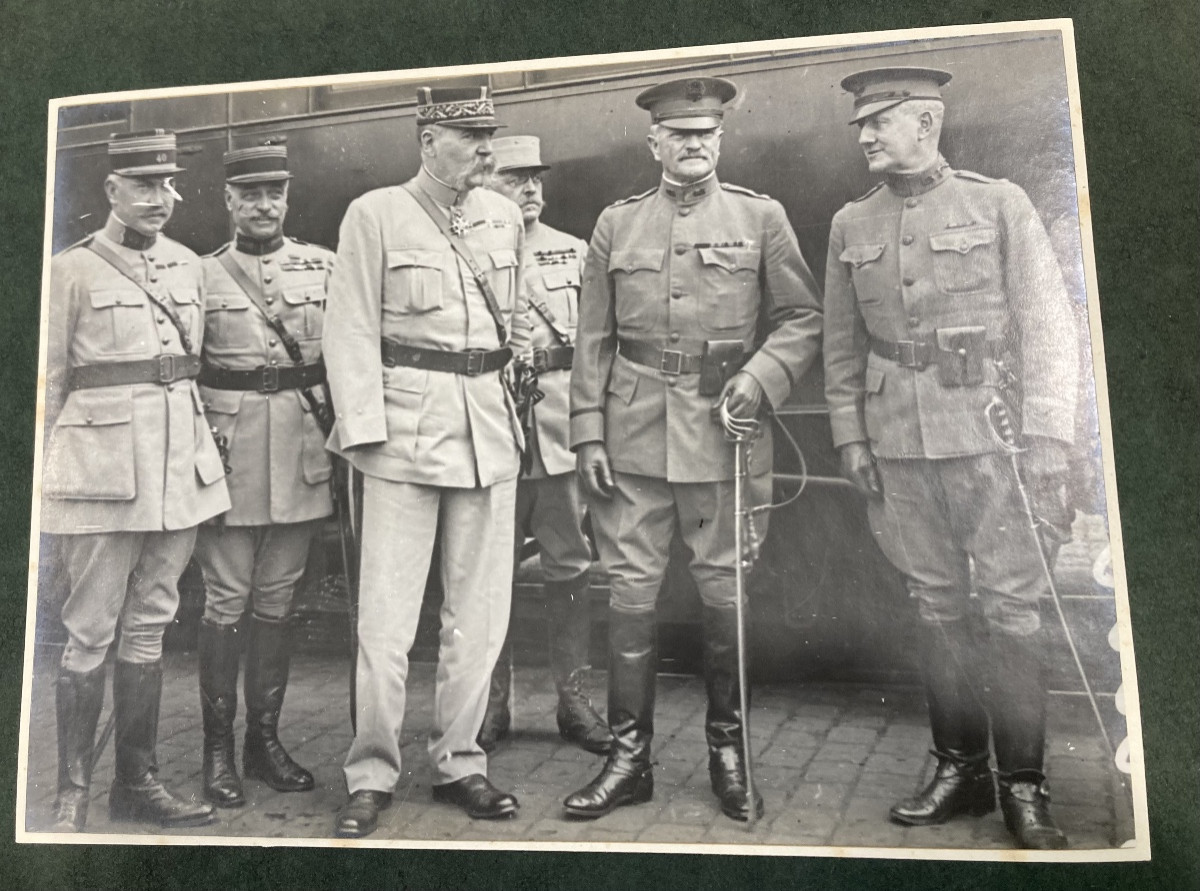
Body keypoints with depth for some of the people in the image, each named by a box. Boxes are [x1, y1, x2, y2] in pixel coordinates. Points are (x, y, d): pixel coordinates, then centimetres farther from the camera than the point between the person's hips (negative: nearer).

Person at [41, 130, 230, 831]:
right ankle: (73, 793, 14)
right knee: (91, 633, 1)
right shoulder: (74, 269, -2)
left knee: (150, 626, 11)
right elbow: (50, 379, 1)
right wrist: (46, 472, 1)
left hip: (181, 466, 5)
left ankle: (139, 780, 22)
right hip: (103, 468, -5)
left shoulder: (189, 266, 12)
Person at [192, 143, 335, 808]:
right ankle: (218, 748, 14)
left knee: (278, 597, 9)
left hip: (302, 447, 2)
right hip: (230, 447, -2)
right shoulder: (202, 274, 5)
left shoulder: (322, 266, 9)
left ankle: (265, 738, 21)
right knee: (226, 599, 1)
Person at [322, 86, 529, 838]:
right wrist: (364, 431, -11)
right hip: (406, 429, -4)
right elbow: (353, 333, -5)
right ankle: (372, 775, 15)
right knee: (387, 615, -2)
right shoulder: (375, 215, -2)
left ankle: (459, 762, 24)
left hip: (490, 430, 5)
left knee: (480, 611, 9)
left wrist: (513, 372, 11)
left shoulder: (505, 217, 10)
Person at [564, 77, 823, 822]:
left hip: (725, 435, -1)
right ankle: (630, 755, 17)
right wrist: (588, 433, 2)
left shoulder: (762, 217, 7)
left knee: (725, 592, 7)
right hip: (635, 437, 1)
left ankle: (728, 750, 25)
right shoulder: (617, 223, 10)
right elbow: (594, 340, 8)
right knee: (630, 591, 3)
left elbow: (803, 317, 6)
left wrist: (761, 377, -11)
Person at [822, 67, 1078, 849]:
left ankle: (1024, 783, 14)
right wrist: (850, 436, 6)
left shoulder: (999, 203, 1)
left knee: (1012, 607, 0)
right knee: (936, 606, 9)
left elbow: (1048, 324, -3)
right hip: (898, 446, 3)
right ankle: (960, 768, 23)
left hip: (989, 434, -3)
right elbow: (842, 345, 12)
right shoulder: (851, 225, 10)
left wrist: (1048, 433, -10)